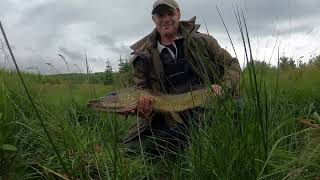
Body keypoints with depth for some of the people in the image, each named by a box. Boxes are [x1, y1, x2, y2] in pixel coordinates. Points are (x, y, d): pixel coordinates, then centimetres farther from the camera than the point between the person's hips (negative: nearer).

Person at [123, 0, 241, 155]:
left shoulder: (202, 41, 3)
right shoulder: (144, 57, 3)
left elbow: (232, 65, 10)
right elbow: (142, 93, 6)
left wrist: (223, 87, -9)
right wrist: (145, 108, -17)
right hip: (173, 123, 1)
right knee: (134, 145, -14)